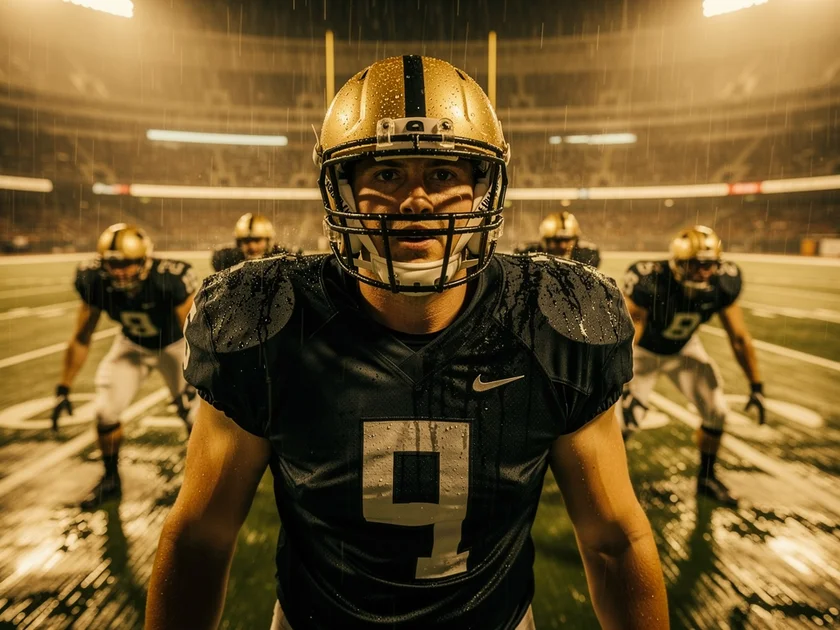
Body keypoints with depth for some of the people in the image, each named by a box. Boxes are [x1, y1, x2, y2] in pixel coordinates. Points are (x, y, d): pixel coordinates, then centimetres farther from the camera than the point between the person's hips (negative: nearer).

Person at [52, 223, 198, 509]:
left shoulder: (171, 279, -37)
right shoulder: (95, 282, -25)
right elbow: (81, 339, -12)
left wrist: (192, 385, -31)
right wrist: (63, 389, -9)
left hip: (173, 344, -3)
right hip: (132, 344, 4)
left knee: (194, 413, -7)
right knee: (105, 411, -1)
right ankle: (110, 479, 24)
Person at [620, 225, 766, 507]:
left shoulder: (722, 284, -23)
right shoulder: (650, 282, -38)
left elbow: (740, 337, -11)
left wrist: (756, 386, -5)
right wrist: (626, 388, -36)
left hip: (683, 349, 5)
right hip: (645, 350, -4)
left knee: (716, 410, 1)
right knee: (627, 418, -11)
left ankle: (707, 477, 24)